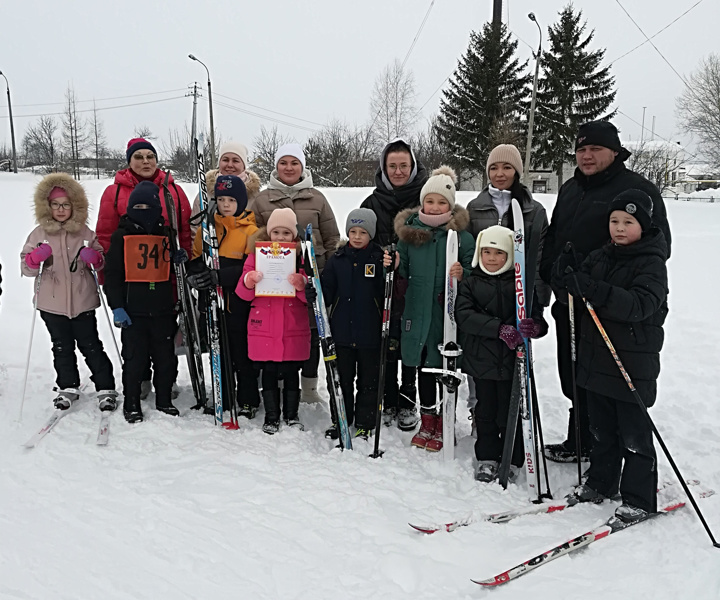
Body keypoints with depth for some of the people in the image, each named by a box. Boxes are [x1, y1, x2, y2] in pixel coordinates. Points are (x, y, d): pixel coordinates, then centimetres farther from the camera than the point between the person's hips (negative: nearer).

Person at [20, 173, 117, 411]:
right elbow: (26, 268, 5)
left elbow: (102, 263, 10)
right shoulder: (39, 233, 3)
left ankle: (105, 388, 11)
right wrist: (36, 257, -17)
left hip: (83, 301, -1)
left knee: (91, 346, 3)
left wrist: (95, 258, -13)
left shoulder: (85, 232, 2)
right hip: (52, 304, 2)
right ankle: (67, 387, 27)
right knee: (62, 348, 12)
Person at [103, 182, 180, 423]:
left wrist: (180, 260, 0)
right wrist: (117, 307, -9)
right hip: (133, 310, -3)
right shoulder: (122, 235, 2)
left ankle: (164, 400, 23)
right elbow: (112, 274, 0)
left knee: (166, 357, 7)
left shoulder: (166, 234, 11)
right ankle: (131, 404, 17)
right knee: (134, 358, 1)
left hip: (163, 308, 3)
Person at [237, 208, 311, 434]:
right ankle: (271, 417, 21)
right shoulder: (256, 254, 4)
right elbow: (243, 293, 1)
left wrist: (301, 284, -21)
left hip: (294, 329, 0)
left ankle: (292, 415, 24)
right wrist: (249, 281, -20)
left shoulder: (301, 255, 4)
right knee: (269, 373, 7)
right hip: (264, 328, 0)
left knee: (291, 373, 8)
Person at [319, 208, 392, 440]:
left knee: (369, 381, 9)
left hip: (370, 333, -2)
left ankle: (364, 425, 23)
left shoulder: (380, 258, -4)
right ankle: (339, 421, 29)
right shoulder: (337, 259, 5)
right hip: (342, 332, 2)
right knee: (341, 380, 14)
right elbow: (327, 293, 7)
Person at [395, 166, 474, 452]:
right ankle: (427, 422, 30)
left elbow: (474, 273, 0)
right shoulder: (409, 231, 3)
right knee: (423, 366, 14)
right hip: (418, 312, 3)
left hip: (448, 313, -3)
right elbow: (401, 271, 12)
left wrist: (462, 275, -21)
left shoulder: (462, 234, -4)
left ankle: (444, 425, 23)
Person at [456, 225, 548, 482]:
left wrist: (533, 326, -27)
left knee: (510, 412, 8)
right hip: (481, 360, 1)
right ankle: (487, 458, 28)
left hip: (512, 361, -1)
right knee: (486, 411, 12)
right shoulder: (470, 284, 2)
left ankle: (511, 461, 25)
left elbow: (537, 315, -1)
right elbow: (464, 316, -12)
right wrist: (500, 328, -23)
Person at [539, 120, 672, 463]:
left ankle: (580, 445, 16)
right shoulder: (570, 190, 15)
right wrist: (547, 278, 12)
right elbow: (552, 239, 25)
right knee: (571, 376, 16)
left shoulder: (638, 190, -9)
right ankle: (582, 441, 32)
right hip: (568, 304, 8)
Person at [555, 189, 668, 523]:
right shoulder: (601, 256, 8)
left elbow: (640, 304, -26)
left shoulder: (651, 263, -11)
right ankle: (601, 483, 34)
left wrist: (594, 290, -35)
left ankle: (639, 500, 18)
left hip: (633, 362, -6)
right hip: (596, 357, 6)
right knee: (601, 428, 18)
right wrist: (566, 275, -14)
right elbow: (570, 287, 9)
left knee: (634, 433, 5)